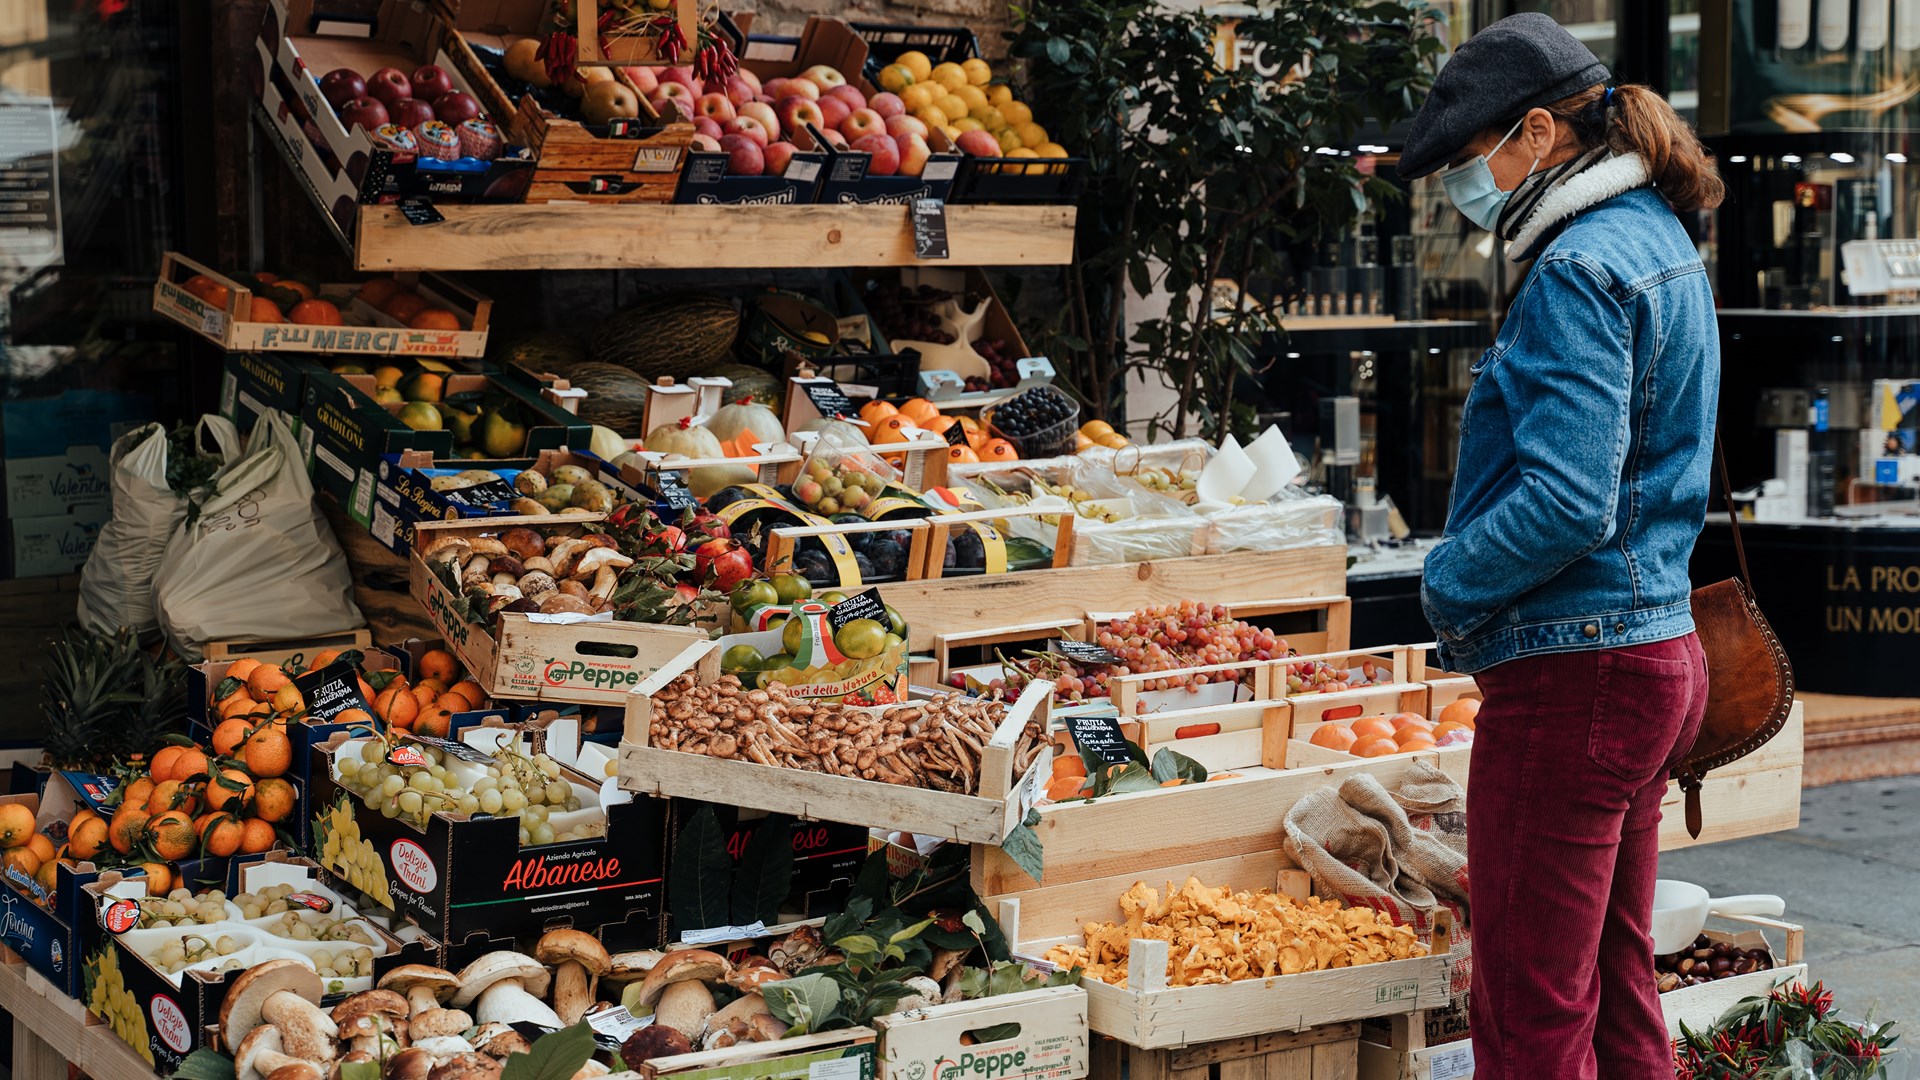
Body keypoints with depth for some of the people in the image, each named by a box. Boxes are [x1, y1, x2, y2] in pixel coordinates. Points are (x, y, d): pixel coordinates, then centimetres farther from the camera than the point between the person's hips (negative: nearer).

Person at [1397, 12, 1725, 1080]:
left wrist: (1449, 583, -10)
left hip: (1573, 671, -10)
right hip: (1660, 646, 10)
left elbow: (1566, 500, -25)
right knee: (1618, 986, 18)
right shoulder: (1663, 245, 15)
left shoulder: (1579, 269, -16)